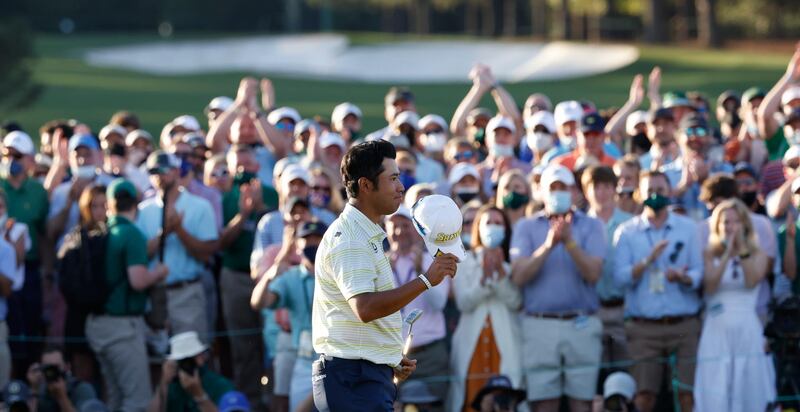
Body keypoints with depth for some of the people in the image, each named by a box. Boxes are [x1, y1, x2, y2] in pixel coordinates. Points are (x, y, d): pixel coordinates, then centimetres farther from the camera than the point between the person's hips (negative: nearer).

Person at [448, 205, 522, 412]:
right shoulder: (463, 262, 10)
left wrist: (500, 273, -13)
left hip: (504, 343, 0)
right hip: (471, 341, 0)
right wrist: (484, 277, -14)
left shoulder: (512, 263, 11)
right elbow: (464, 302, -2)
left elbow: (515, 301, -2)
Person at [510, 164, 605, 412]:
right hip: (539, 325, 0)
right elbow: (519, 276, -4)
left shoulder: (591, 226, 8)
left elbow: (593, 273, -6)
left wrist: (570, 242, -18)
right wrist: (548, 246, -15)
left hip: (582, 325, 0)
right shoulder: (526, 227, 10)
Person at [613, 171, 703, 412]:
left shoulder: (688, 228, 10)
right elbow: (620, 277, -3)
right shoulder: (626, 232, 9)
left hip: (684, 326, 0)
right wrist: (648, 261, -18)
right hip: (643, 328, 0)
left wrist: (683, 277, -18)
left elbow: (699, 274, 4)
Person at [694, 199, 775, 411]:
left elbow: (752, 281, -11)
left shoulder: (757, 255, 8)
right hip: (717, 332, -1)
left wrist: (742, 247, -13)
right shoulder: (709, 255, 6)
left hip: (748, 332, 1)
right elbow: (710, 285, -11)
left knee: (750, 395, -1)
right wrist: (727, 254, -16)